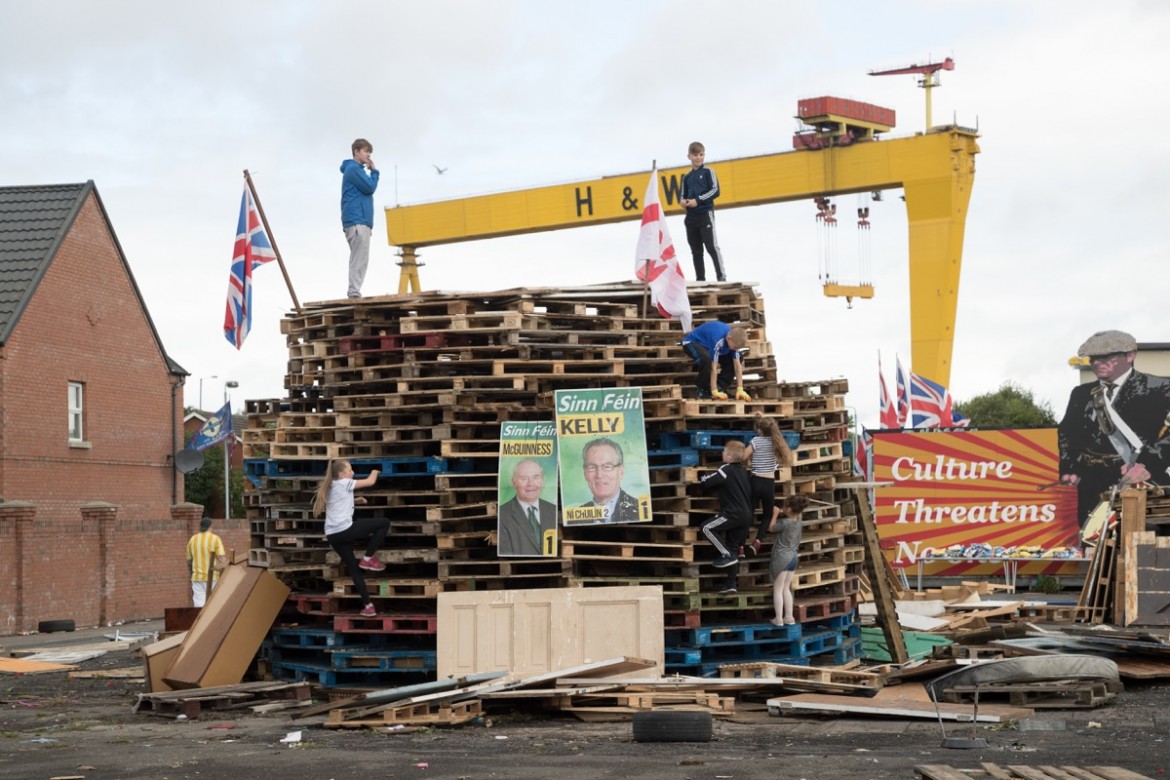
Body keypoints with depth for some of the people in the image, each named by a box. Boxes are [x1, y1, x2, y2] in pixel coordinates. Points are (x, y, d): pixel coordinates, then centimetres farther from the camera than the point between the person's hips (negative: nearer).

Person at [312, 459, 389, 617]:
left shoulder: (331, 487, 21)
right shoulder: (344, 483, -2)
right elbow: (370, 481, 3)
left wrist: (354, 501, 23)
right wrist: (375, 471, 23)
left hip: (332, 535, 9)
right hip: (345, 530, -9)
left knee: (353, 568, 13)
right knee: (384, 523, 1)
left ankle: (367, 605, 9)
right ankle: (368, 558, 4)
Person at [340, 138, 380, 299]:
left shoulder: (358, 169, 25)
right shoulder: (354, 168, -5)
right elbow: (369, 187, -14)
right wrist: (374, 171, 2)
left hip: (361, 221, 10)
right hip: (357, 221, -10)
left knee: (359, 259, 8)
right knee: (359, 259, -16)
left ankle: (354, 293, 6)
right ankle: (354, 293, -21)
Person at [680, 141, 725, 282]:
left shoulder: (708, 172, 0)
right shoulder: (687, 177, 14)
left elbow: (715, 191, -8)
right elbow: (683, 195, 19)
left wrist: (698, 200, -15)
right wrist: (682, 201, -5)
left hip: (706, 213, -5)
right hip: (691, 216, 5)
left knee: (712, 246, -11)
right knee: (696, 249, 6)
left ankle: (721, 276, -10)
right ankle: (700, 278, 10)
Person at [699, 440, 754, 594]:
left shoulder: (727, 469, -8)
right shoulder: (742, 471, 18)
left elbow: (706, 483, -10)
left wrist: (702, 479, 12)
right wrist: (712, 478, 19)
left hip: (734, 514, -9)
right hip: (746, 516, 9)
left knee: (707, 528, -7)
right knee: (733, 547, 12)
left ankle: (726, 555, -8)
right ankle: (731, 583, 11)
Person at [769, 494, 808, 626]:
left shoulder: (785, 522, -18)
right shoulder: (798, 521, 4)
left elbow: (771, 528, -4)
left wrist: (775, 514, 4)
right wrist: (780, 515, 12)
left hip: (781, 557, -8)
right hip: (793, 557, 8)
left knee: (778, 589, 1)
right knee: (786, 588, 16)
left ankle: (779, 619, 0)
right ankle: (789, 617, 14)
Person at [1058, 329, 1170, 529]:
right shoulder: (1082, 394, 16)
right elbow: (1066, 434, 23)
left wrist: (1149, 464, -22)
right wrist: (1070, 468, 8)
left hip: (1146, 484, -4)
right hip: (1095, 491, 4)